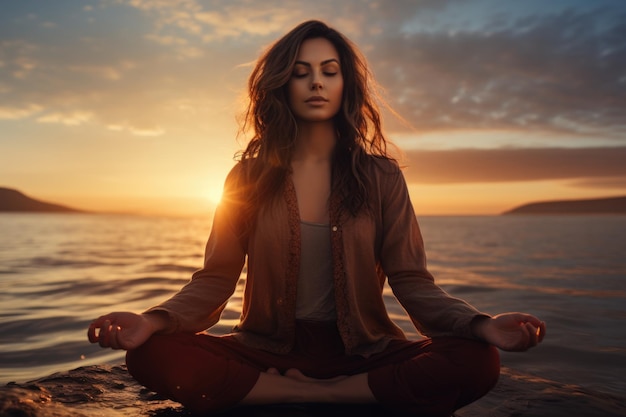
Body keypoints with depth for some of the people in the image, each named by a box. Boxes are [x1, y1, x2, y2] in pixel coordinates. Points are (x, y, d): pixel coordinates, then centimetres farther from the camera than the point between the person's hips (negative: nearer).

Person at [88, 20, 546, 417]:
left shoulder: (382, 177, 1)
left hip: (361, 352, 1)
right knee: (155, 356, -25)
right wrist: (156, 320, -23)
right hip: (268, 351, 0)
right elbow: (215, 280, -2)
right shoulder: (249, 177, 2)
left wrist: (482, 325, -24)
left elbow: (412, 282, -4)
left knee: (476, 363, -26)